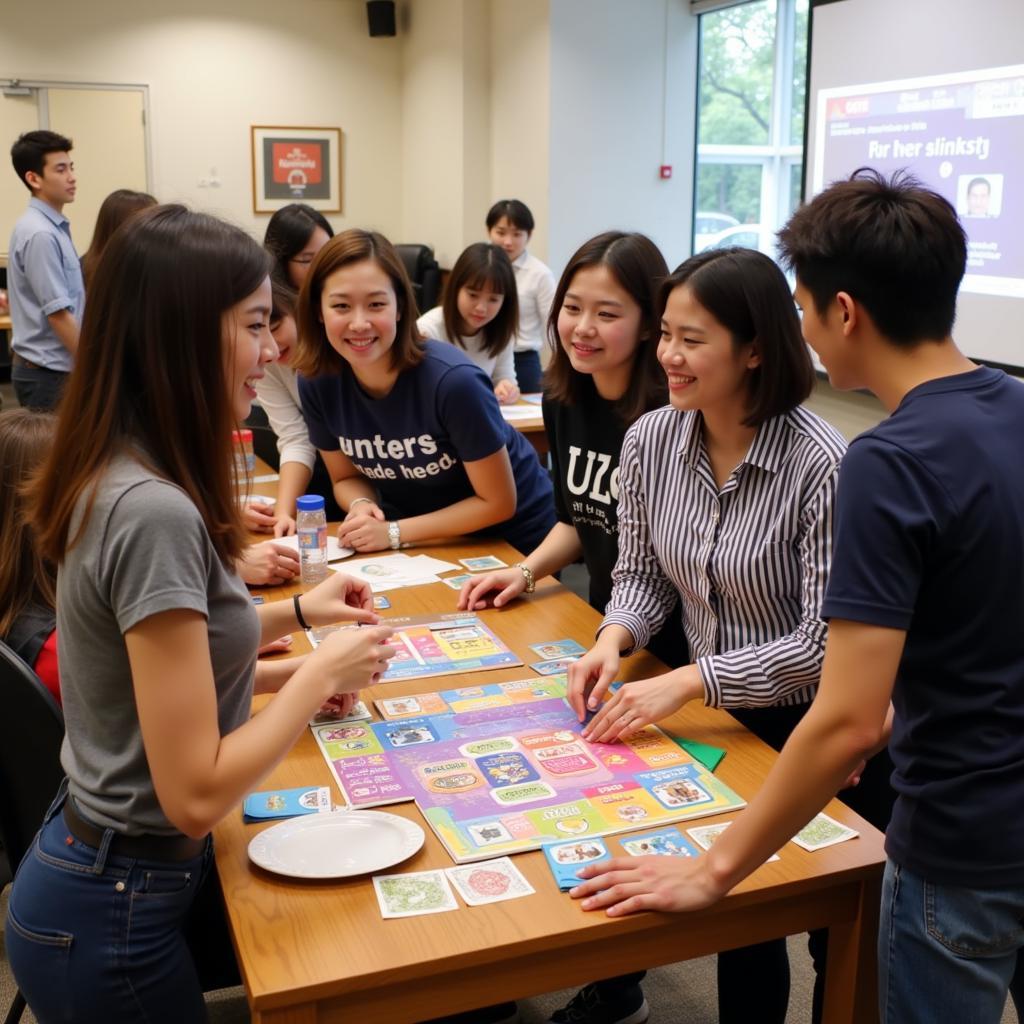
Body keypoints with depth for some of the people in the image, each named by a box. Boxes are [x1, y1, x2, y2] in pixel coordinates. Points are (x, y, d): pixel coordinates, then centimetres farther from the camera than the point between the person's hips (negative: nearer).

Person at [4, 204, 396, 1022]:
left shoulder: (121, 477, 0)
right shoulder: (153, 510, -30)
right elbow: (196, 792, -28)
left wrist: (294, 613, 7)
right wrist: (321, 673, -17)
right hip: (117, 910, -8)